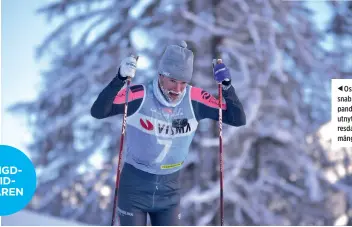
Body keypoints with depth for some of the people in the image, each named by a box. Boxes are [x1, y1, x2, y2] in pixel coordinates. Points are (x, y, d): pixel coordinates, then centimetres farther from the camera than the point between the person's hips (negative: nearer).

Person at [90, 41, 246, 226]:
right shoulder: (140, 96, -20)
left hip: (169, 190, 3)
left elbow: (238, 119, -8)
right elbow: (98, 112, -30)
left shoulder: (195, 99, -10)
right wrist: (120, 79, -41)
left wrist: (227, 87, -24)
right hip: (135, 187, -3)